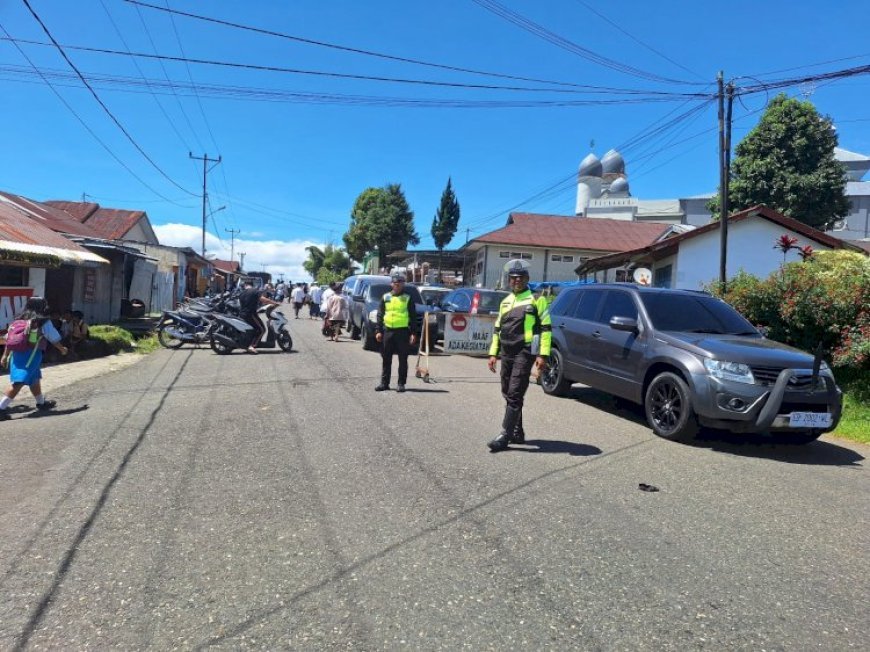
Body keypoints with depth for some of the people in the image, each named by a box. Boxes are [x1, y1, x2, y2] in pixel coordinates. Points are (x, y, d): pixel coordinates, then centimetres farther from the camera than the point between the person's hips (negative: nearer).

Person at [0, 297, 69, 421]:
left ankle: (41, 403, 36)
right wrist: (62, 349, 22)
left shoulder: (19, 320, 11)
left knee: (35, 379, 21)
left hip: (17, 354, 7)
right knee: (19, 383, -6)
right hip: (31, 355, -7)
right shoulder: (44, 322, -4)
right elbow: (55, 339, 4)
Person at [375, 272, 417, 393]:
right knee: (386, 359, 8)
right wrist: (379, 331, 3)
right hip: (388, 331, 3)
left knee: (403, 359, 2)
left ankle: (401, 384, 10)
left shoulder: (408, 298, 2)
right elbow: (380, 315, 11)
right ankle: (384, 383, 16)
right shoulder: (385, 297, 10)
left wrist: (413, 333, -6)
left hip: (403, 331, -3)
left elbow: (413, 317, 1)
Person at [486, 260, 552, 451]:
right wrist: (493, 353, 15)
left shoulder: (536, 300, -1)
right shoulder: (505, 302, 18)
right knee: (508, 394, 11)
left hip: (524, 353, -7)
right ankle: (517, 432, 22)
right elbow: (498, 329, 22)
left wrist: (543, 354, -14)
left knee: (514, 395, -10)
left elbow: (546, 328, -6)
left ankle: (505, 435, -9)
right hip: (507, 354, 7)